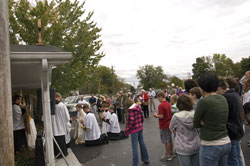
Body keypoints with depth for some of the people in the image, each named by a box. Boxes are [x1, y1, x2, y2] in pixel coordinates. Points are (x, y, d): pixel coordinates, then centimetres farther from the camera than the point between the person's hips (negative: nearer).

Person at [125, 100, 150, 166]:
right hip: (140, 128, 8)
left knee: (135, 147, 1)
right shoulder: (138, 106, 2)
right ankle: (146, 160, 34)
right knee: (142, 143, 20)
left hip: (134, 129, -8)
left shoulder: (131, 109, -21)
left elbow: (131, 121, -21)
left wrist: (127, 130, -11)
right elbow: (142, 117, 8)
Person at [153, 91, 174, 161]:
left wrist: (156, 115, -5)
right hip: (169, 124, 8)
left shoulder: (161, 105, -21)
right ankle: (171, 154, 29)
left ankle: (168, 155, 14)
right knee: (170, 140, 17)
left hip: (164, 126, -8)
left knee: (166, 141, 3)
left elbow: (161, 116, -24)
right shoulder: (168, 104, 4)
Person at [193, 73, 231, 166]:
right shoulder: (223, 99, 3)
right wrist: (205, 122, -3)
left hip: (211, 146, -7)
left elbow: (195, 124, -8)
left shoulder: (204, 101, -19)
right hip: (226, 142, 7)